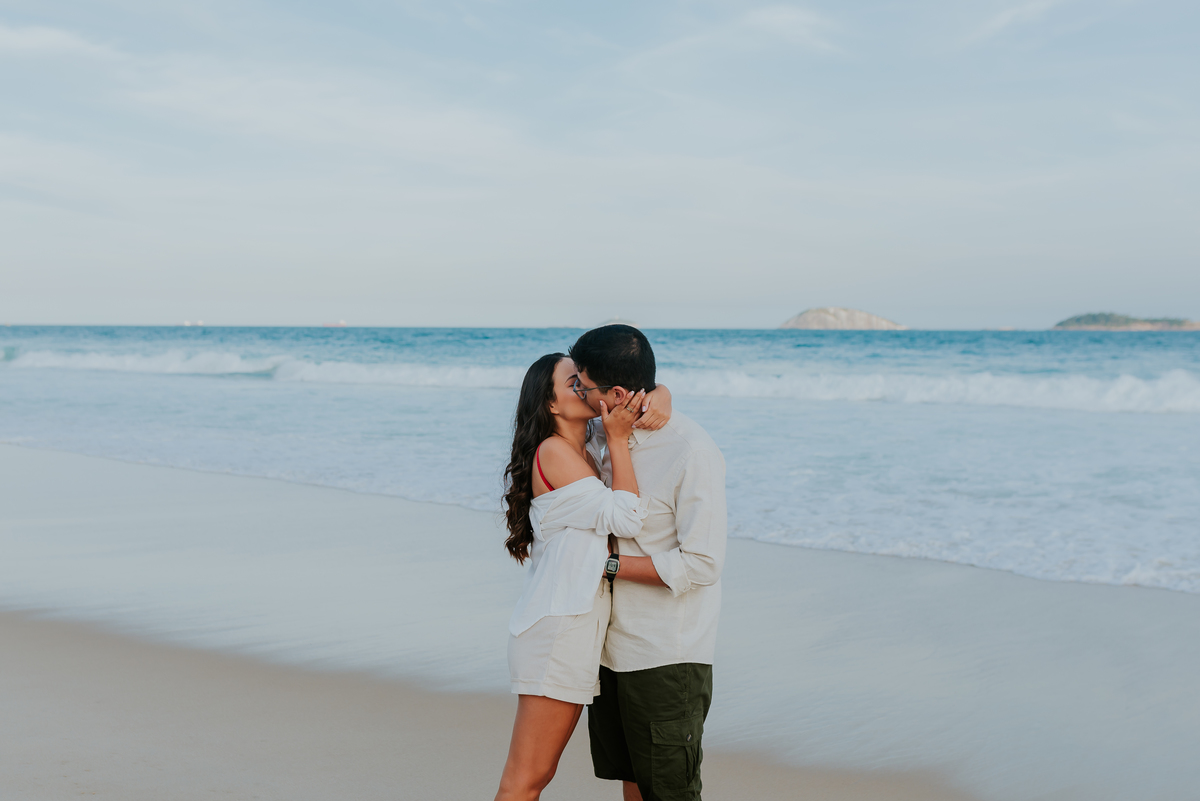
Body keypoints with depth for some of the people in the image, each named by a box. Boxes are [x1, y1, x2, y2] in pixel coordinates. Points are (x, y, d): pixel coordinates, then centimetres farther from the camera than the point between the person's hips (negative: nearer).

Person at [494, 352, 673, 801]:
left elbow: (643, 387, 22)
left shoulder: (590, 447, 15)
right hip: (556, 627, -9)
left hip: (577, 625, 9)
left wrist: (659, 400, -1)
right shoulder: (553, 452, -9)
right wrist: (618, 440, -9)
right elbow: (625, 519, -14)